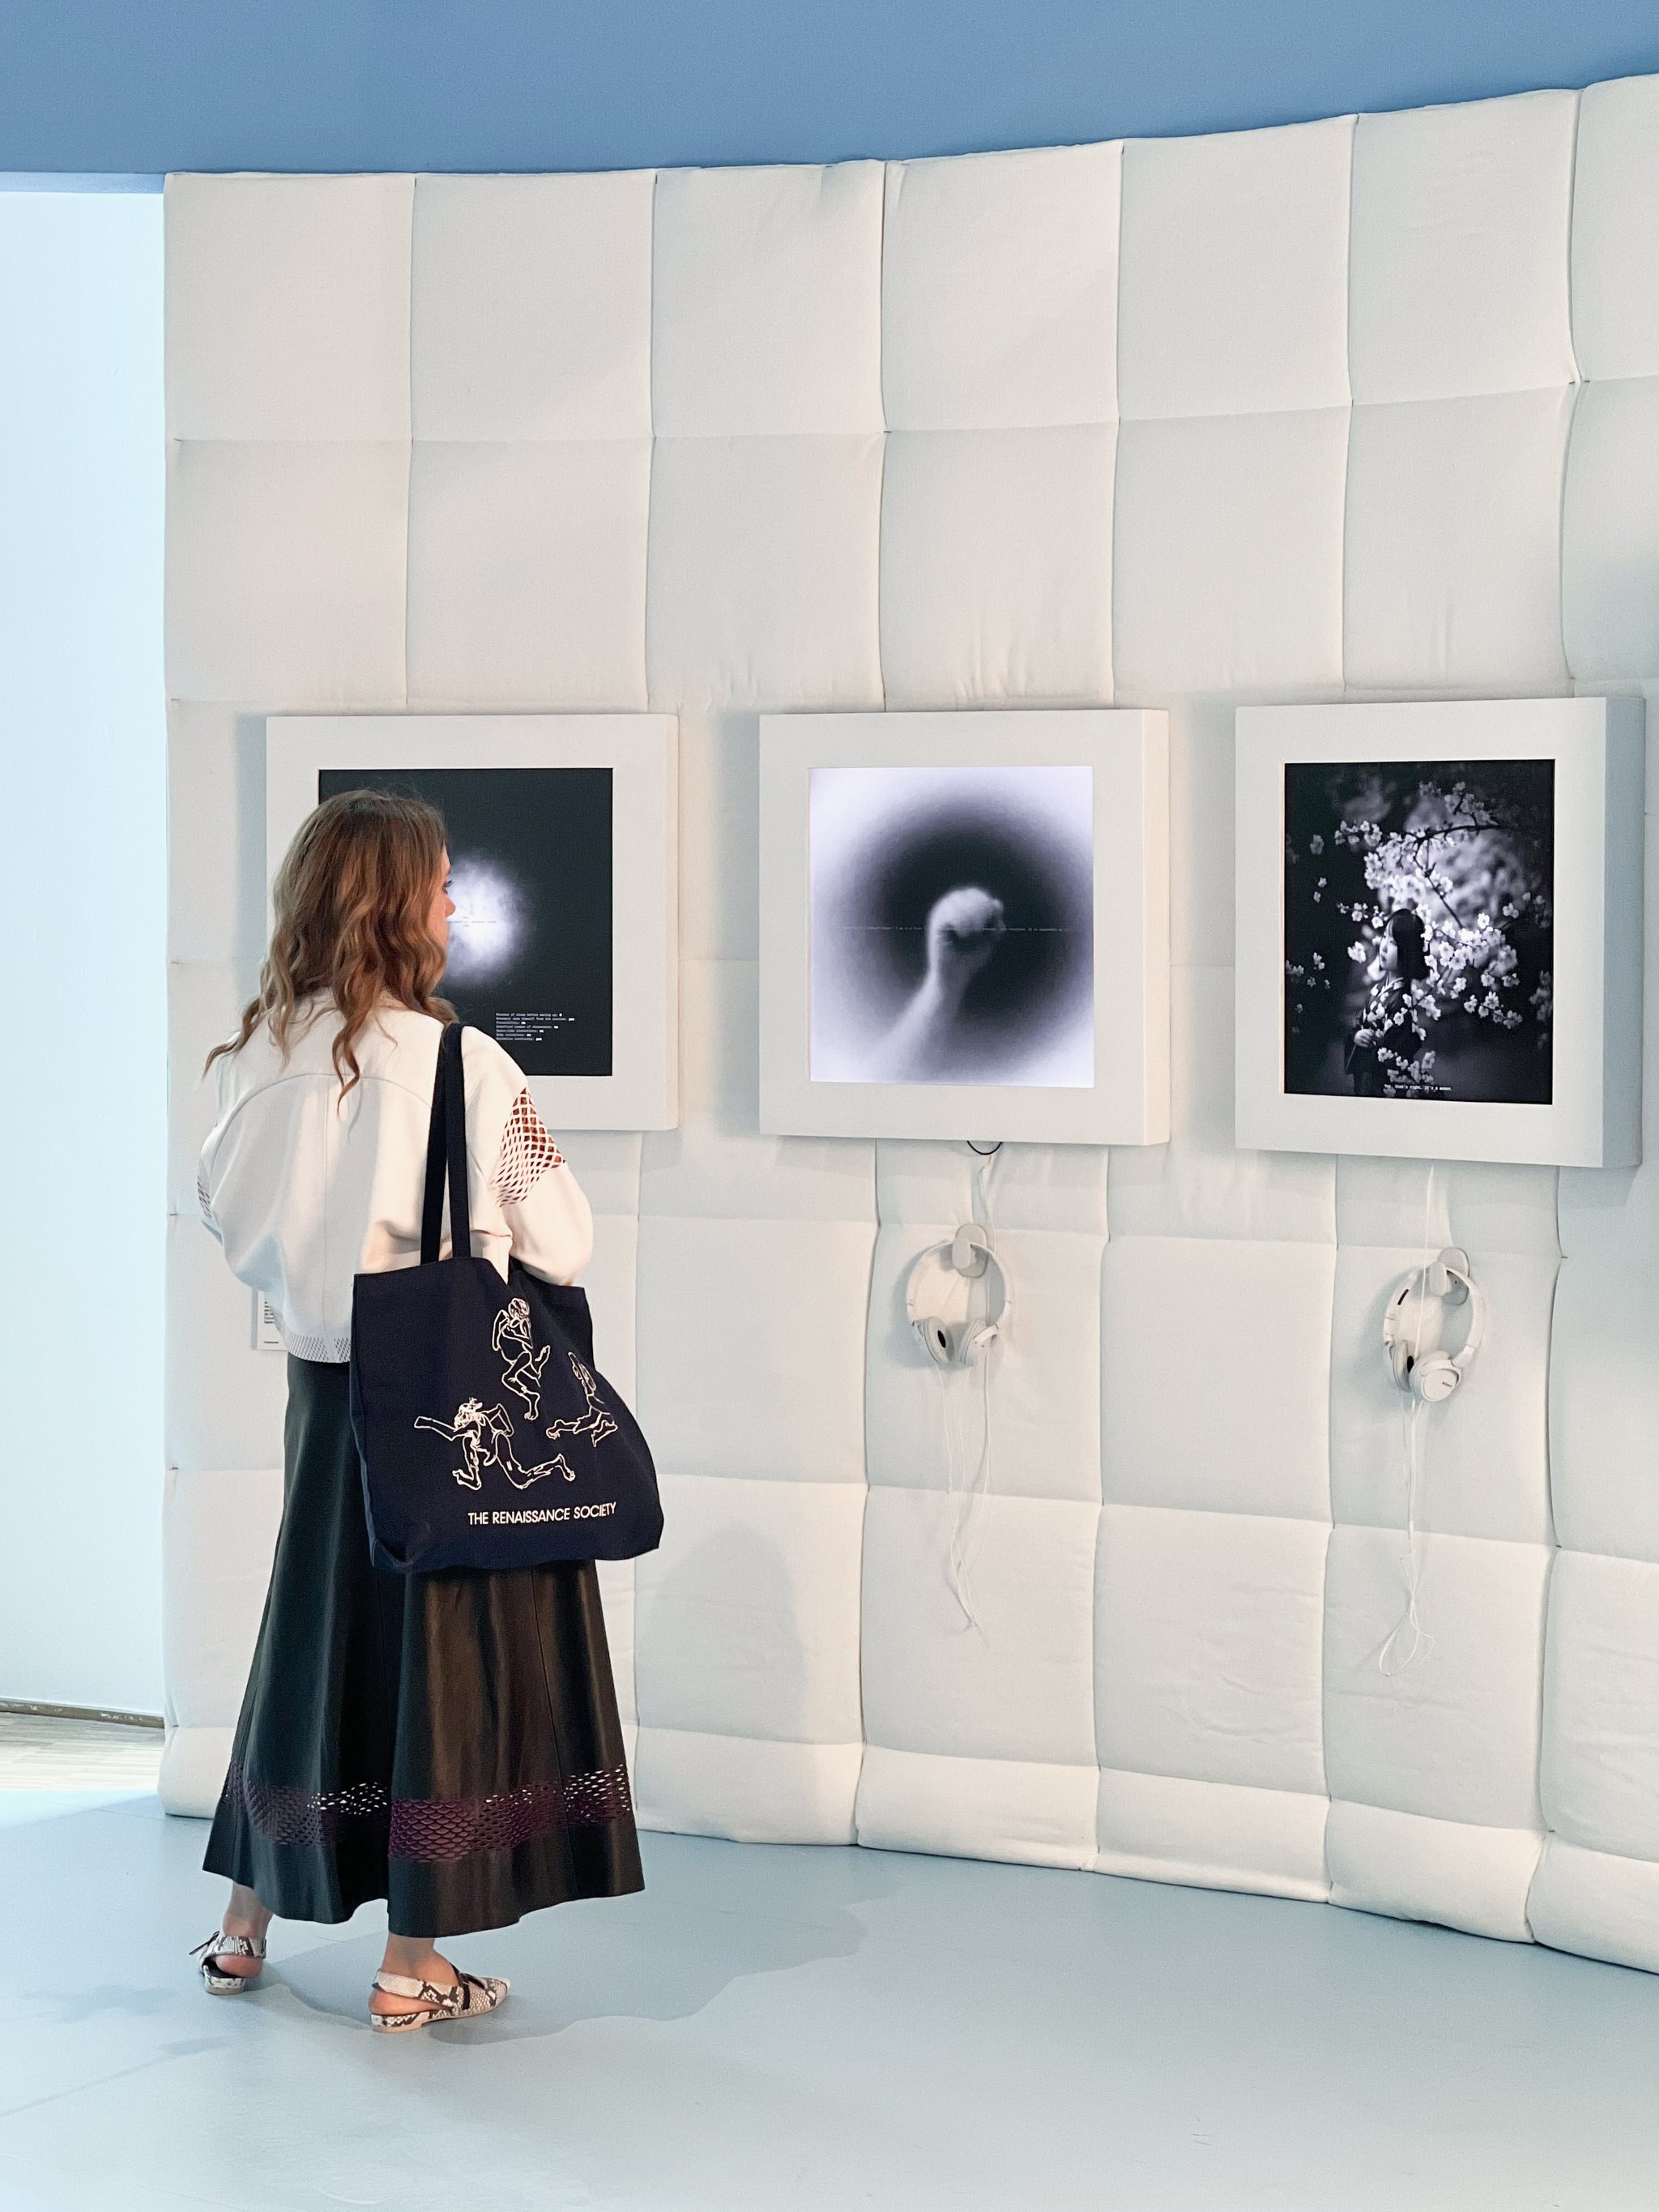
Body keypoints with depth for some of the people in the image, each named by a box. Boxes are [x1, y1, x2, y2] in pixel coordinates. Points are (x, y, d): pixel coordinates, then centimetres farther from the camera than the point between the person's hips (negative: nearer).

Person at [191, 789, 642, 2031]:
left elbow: (231, 1215, 9)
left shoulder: (267, 1053, -3)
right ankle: (413, 1966, 12)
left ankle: (244, 1927, 29)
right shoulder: (463, 1064, -19)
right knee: (447, 1649, 5)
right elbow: (560, 1246, -12)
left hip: (323, 1383, 6)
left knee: (318, 1628, 19)